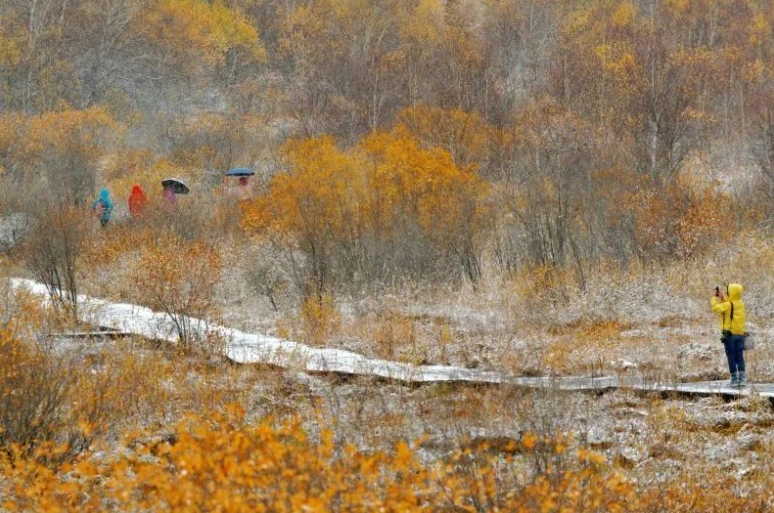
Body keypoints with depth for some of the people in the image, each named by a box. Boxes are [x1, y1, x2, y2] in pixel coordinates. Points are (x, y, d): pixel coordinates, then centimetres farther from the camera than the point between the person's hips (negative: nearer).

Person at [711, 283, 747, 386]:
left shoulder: (728, 305, -13)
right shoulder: (741, 304, 7)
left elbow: (716, 308, -17)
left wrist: (714, 298, 0)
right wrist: (722, 297, 19)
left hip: (729, 334, -6)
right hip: (740, 334, 6)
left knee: (731, 357, 0)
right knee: (739, 357, 9)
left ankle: (734, 379, -1)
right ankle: (742, 378, 2)